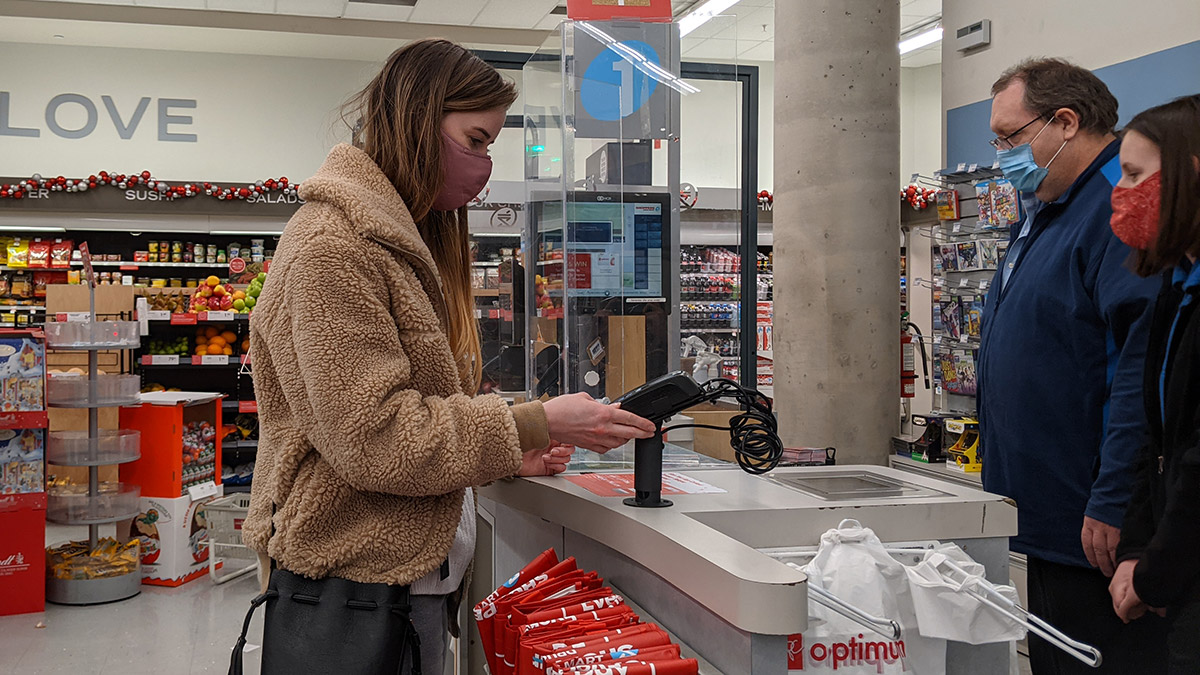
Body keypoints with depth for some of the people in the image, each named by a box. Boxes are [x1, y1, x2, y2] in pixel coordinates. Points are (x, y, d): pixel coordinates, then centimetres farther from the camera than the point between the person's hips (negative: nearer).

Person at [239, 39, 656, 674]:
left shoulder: (409, 240, 16)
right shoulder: (331, 244, -15)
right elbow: (370, 435, -22)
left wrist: (504, 454, 4)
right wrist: (533, 425, -19)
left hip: (416, 573, 9)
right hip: (353, 582, -9)